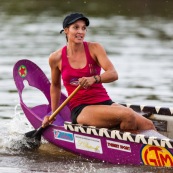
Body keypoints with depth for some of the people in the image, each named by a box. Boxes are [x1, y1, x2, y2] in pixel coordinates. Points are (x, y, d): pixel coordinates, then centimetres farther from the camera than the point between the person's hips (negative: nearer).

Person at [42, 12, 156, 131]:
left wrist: (94, 79, -31)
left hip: (105, 103, 3)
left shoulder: (94, 49, 2)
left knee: (147, 125, -19)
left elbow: (114, 74, -11)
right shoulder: (56, 58, 2)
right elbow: (55, 86, 20)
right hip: (80, 110, -3)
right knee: (127, 115, -30)